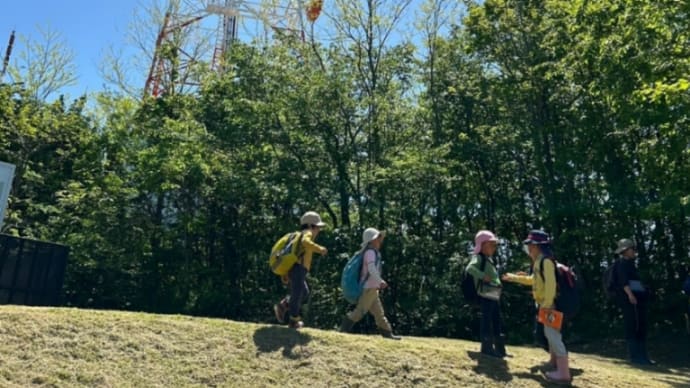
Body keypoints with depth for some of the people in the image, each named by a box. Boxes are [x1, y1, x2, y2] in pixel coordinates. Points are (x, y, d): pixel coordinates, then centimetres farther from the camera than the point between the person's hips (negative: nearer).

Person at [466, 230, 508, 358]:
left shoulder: (490, 260, 21)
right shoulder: (478, 257, -8)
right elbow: (470, 268, -27)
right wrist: (483, 276, -30)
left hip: (494, 296, 10)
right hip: (486, 295, -10)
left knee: (497, 322, 14)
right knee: (487, 321, -5)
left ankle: (500, 349, 22)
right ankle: (487, 348, 3)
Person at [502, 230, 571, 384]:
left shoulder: (546, 260, -18)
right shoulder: (539, 261, 15)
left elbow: (551, 283, -26)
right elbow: (533, 280, 28)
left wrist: (547, 303, -28)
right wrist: (513, 277, 30)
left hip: (550, 304, -11)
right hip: (545, 304, 11)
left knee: (553, 335, -12)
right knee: (550, 334, 22)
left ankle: (563, 373, -12)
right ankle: (555, 362, 38)